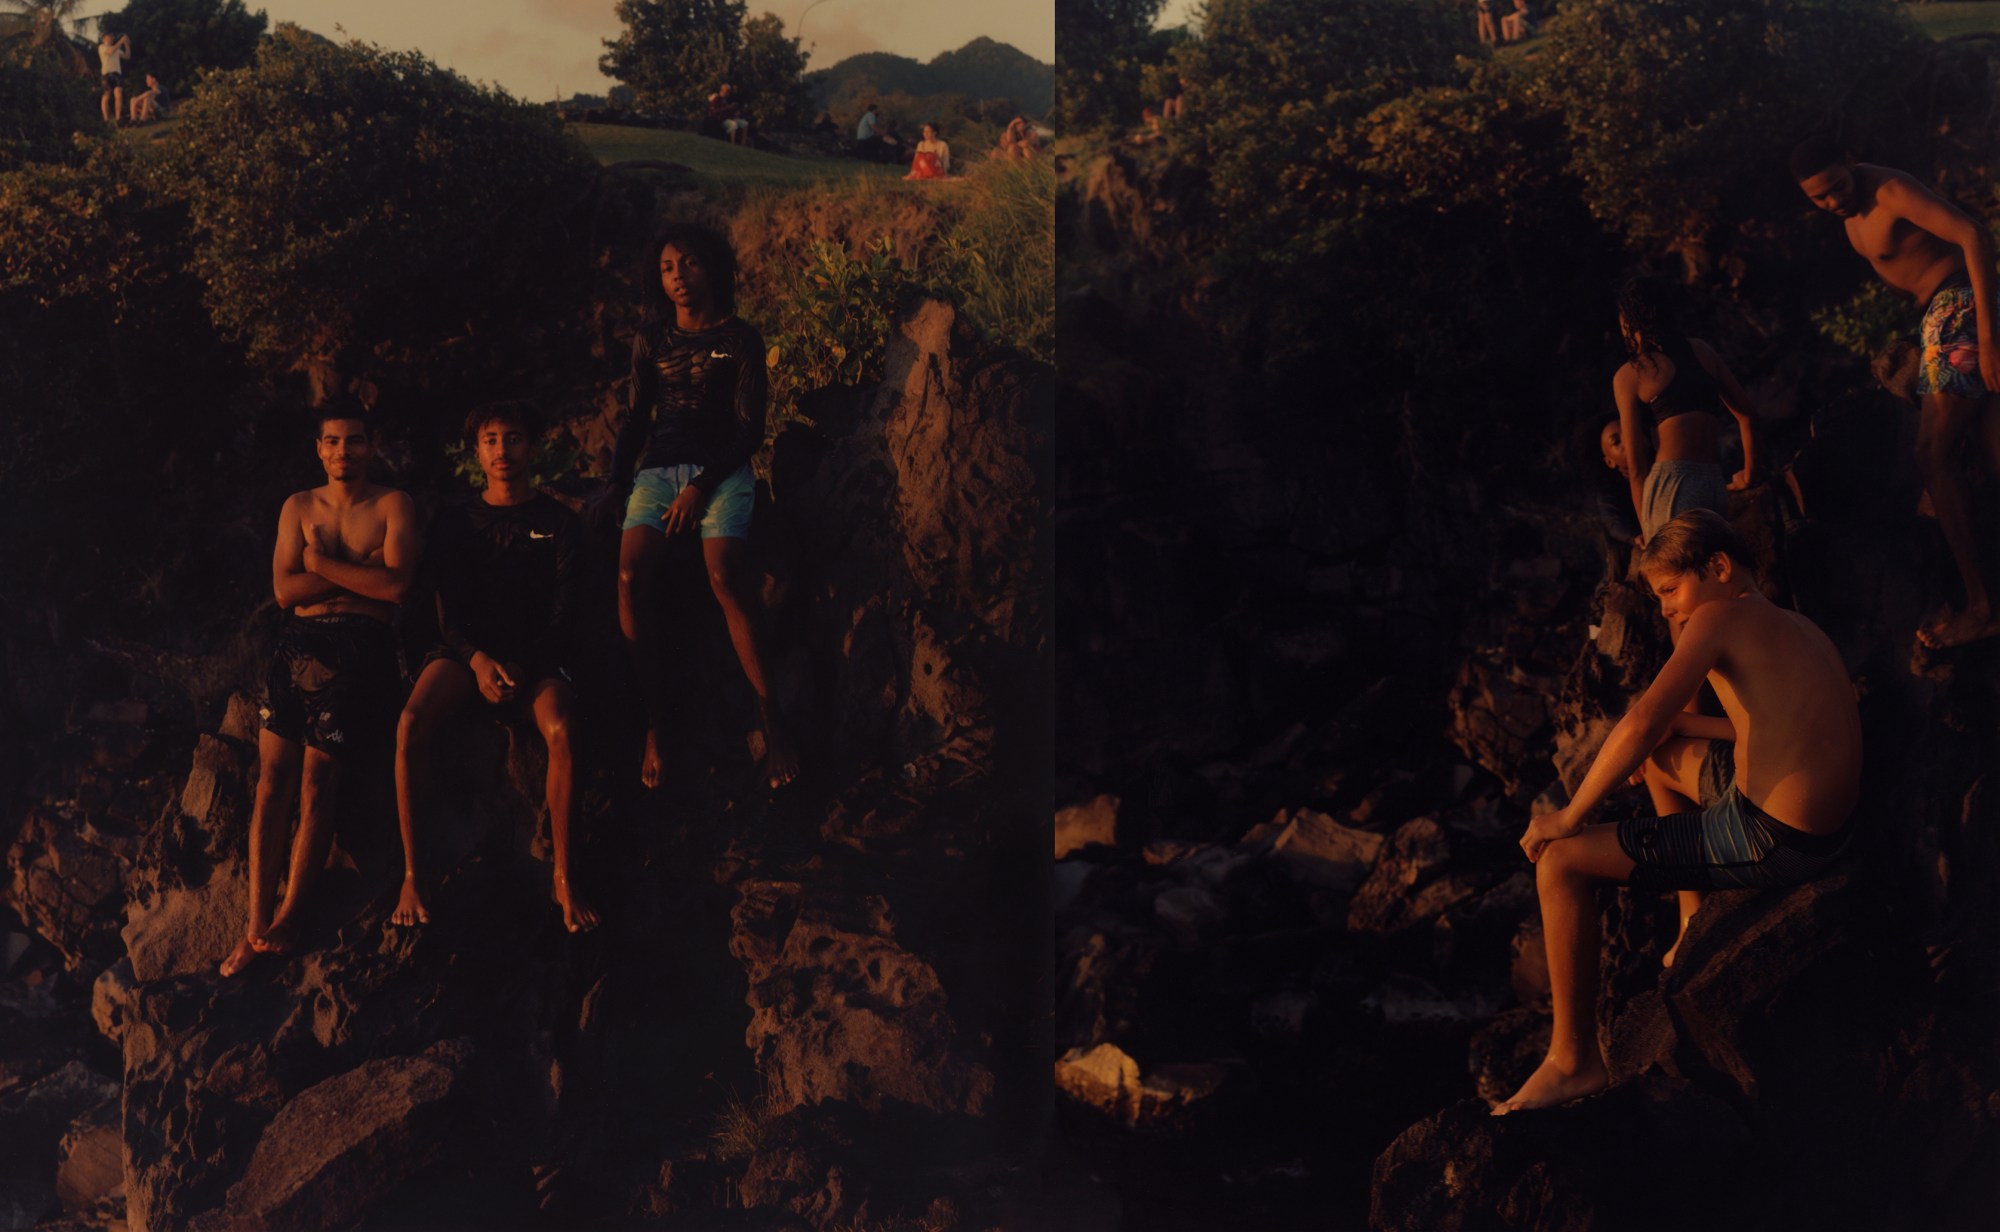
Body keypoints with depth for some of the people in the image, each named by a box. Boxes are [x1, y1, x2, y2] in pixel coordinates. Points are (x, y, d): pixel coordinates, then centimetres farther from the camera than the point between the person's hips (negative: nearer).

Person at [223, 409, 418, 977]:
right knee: (271, 777, -6)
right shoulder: (298, 506, 18)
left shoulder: (393, 505, 8)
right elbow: (286, 590, 6)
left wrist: (322, 563, -2)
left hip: (360, 647, -3)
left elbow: (396, 585, -7)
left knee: (316, 783, -10)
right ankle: (256, 924, -5)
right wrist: (361, 571, -2)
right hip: (300, 639, 4)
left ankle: (287, 918, -4)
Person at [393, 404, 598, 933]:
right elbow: (447, 608, 6)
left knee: (562, 731, -34)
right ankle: (413, 873, -23)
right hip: (465, 648, 1)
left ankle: (565, 878, -25)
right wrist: (478, 660, -13)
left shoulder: (558, 522, 10)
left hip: (536, 653, -1)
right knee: (412, 725, -30)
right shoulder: (454, 521, 14)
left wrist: (523, 667, -14)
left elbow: (563, 611, 2)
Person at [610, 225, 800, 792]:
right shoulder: (650, 341, 18)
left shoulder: (740, 338, 8)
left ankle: (771, 719, -32)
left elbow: (750, 427, 2)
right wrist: (615, 481, 6)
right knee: (632, 577, -28)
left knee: (726, 577, -32)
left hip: (722, 469, -3)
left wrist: (702, 487, -11)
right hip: (659, 469, 3)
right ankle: (655, 718, -23)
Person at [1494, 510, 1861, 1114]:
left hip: (1770, 844, -10)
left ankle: (1574, 1059, 2)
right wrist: (1679, 724, 22)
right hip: (1825, 831, 10)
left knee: (1560, 860, -6)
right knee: (1662, 748, 31)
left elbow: (1642, 721, -22)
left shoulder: (1723, 617, -11)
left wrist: (1571, 815, -12)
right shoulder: (1798, 628, 15)